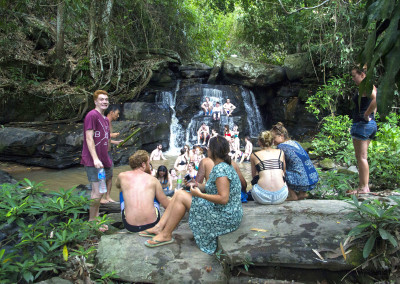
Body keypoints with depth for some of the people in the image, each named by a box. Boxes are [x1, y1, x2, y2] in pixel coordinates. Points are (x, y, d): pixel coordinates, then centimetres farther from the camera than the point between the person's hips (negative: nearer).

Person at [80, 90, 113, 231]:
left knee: (99, 190, 15)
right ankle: (91, 221, 7)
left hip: (103, 160, 9)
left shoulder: (105, 119, 18)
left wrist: (106, 159, 16)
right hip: (93, 161, -9)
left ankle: (96, 218, 26)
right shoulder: (92, 115, -10)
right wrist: (95, 159, -24)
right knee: (97, 191, -8)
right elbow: (89, 138, -16)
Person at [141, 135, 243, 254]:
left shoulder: (221, 169, -23)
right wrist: (199, 186, 1)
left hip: (225, 217, -10)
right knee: (179, 193, 5)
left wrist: (199, 194, -20)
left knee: (181, 196, -12)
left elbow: (224, 199, -28)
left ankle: (166, 235, 0)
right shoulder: (223, 165, 9)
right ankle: (159, 227, 7)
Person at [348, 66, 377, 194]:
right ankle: (365, 185, 19)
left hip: (362, 124, -10)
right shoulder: (371, 87, 18)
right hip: (370, 125, 10)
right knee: (363, 157, 14)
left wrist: (366, 115, -21)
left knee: (361, 157, -7)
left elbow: (376, 99, -31)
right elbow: (376, 100, 33)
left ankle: (363, 188, -2)